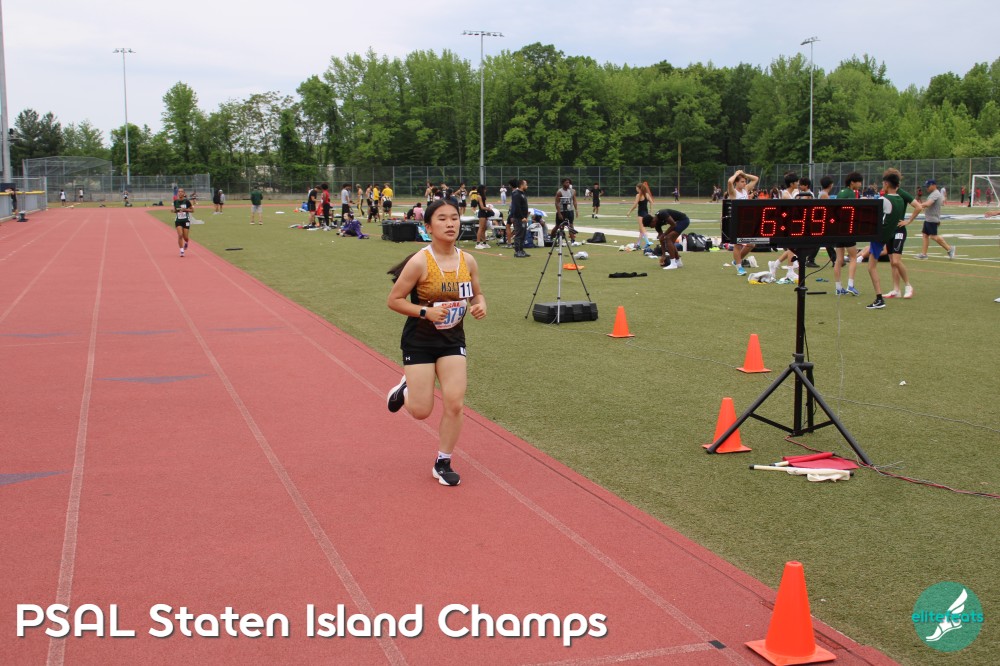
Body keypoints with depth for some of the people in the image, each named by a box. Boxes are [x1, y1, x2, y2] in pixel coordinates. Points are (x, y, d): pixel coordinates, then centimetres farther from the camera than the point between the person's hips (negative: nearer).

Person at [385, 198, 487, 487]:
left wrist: (480, 305, -11)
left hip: (453, 340, 4)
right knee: (422, 411, -1)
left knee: (454, 403, -4)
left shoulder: (467, 261, -5)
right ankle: (405, 388, 36)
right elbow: (394, 300, -12)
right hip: (419, 342, -4)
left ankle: (443, 463, 15)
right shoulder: (420, 262, -18)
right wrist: (426, 312, -25)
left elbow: (477, 293, 12)